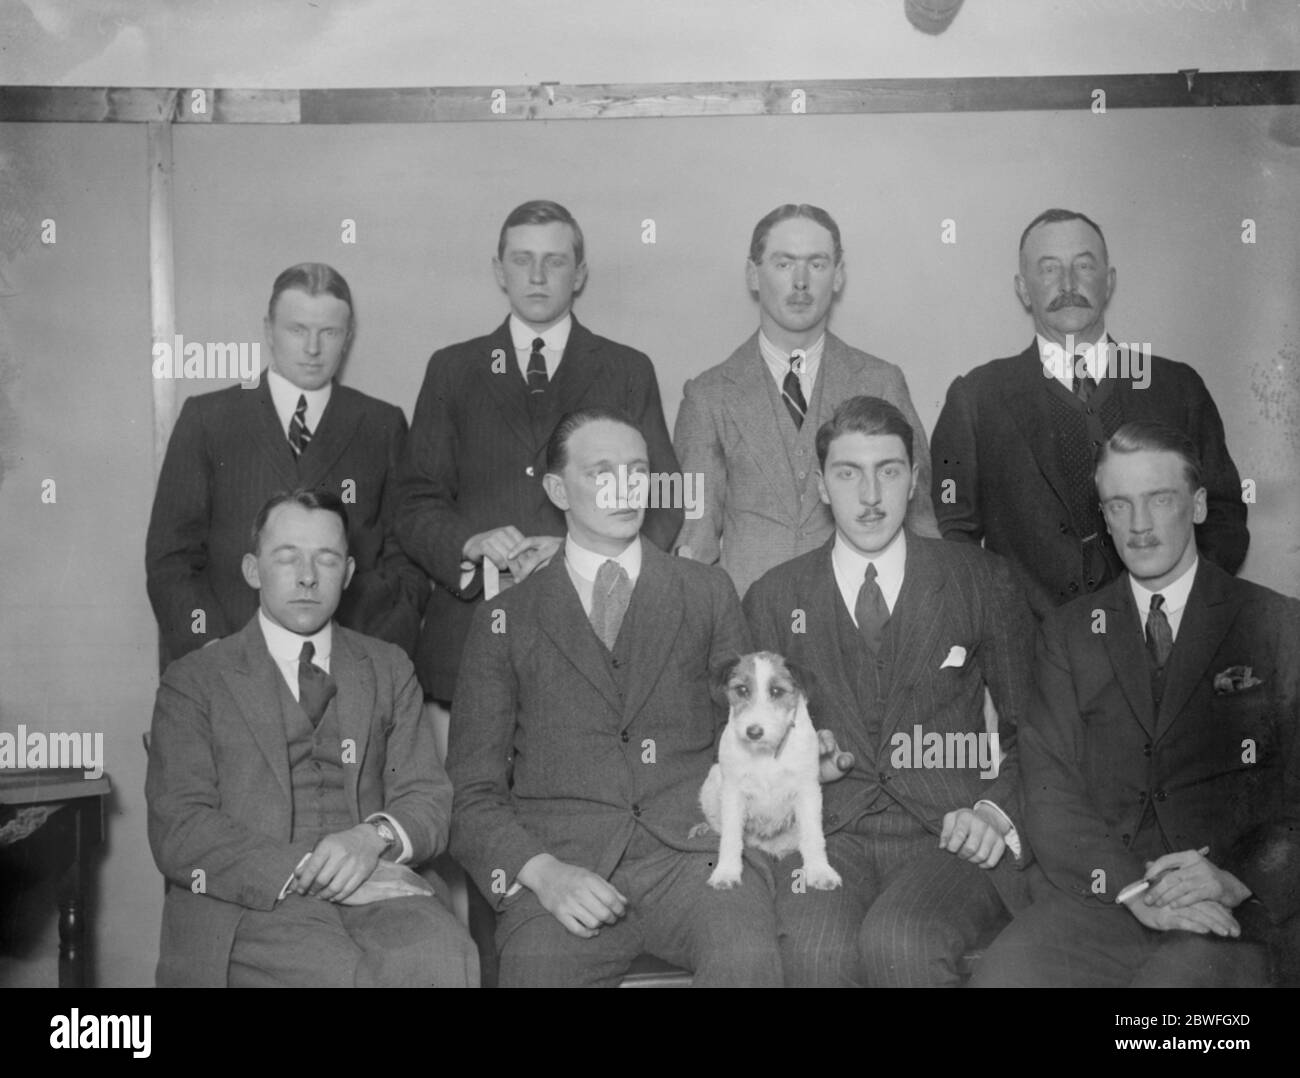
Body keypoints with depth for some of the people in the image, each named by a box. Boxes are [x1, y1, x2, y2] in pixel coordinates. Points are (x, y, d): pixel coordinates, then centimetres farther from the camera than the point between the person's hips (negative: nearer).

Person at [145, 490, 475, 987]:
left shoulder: (389, 670, 20)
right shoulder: (193, 681, 9)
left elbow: (429, 799, 12)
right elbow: (178, 830, -3)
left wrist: (375, 837, -13)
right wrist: (308, 872, -17)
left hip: (373, 888, 3)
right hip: (247, 904, -2)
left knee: (443, 960, -31)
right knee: (345, 974, -34)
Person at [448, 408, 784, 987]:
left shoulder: (709, 592, 17)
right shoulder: (505, 618, 13)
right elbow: (473, 792, 8)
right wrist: (542, 871, -10)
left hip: (695, 849, 1)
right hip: (564, 864, 0)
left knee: (747, 959, -31)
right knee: (536, 968, -30)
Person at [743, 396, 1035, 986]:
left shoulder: (980, 578, 12)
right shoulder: (774, 598, 14)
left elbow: (1030, 724, 13)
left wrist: (996, 810, -4)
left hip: (949, 832, 0)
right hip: (827, 831, 0)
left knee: (899, 942, -33)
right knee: (817, 949, -33)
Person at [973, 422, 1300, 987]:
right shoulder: (1068, 632, 14)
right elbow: (1050, 794, 4)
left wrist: (1237, 877, -15)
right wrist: (1131, 886, -13)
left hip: (1238, 915, -2)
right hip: (1099, 897, 2)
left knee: (1185, 976, -33)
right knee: (1001, 973, -26)